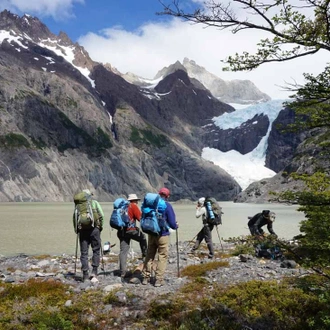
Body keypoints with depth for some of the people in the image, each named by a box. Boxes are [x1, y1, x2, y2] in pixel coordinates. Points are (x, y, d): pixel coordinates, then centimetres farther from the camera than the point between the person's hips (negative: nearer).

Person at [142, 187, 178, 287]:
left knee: (149, 255, 15)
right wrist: (175, 226, 9)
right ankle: (159, 279, 3)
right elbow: (172, 223, -12)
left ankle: (146, 277, 19)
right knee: (162, 256, 4)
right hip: (163, 235, -5)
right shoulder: (167, 206, -11)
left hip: (151, 233, 5)